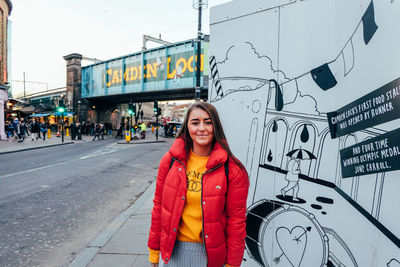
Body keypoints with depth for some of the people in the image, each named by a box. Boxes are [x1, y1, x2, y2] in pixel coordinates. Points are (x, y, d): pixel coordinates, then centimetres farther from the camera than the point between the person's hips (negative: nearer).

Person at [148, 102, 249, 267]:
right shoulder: (170, 160, -7)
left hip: (211, 251, -1)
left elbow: (236, 219, -7)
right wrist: (154, 251, 5)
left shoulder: (232, 169, -13)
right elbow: (159, 206, 0)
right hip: (175, 249, 2)